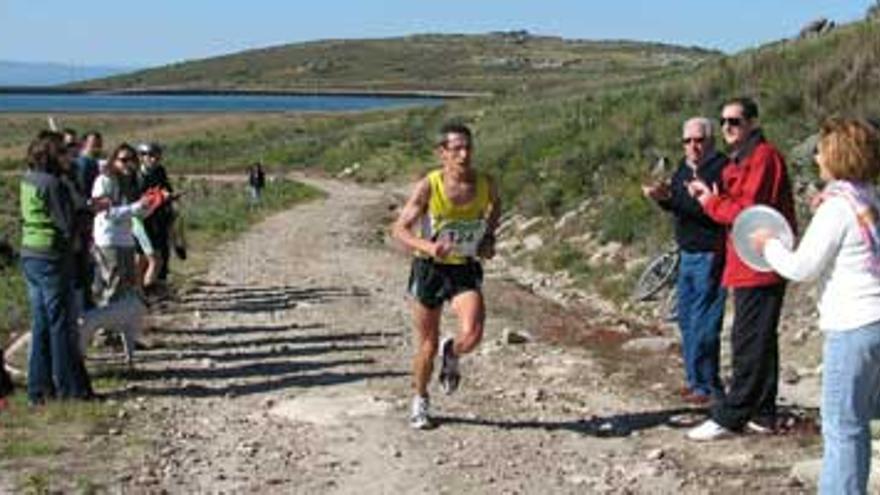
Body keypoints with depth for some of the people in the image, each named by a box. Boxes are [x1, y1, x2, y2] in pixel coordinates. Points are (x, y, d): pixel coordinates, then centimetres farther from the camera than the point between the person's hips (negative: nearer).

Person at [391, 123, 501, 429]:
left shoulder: (485, 184, -7)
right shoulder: (428, 187, -15)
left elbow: (495, 205, 16)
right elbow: (399, 230, -14)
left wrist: (489, 238, -2)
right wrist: (428, 246, -32)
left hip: (465, 269, 1)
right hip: (430, 268, -1)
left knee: (472, 335, -21)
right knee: (427, 345, 9)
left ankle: (451, 354, 16)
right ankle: (420, 401, 34)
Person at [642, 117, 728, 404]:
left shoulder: (721, 168, -14)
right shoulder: (685, 167, 12)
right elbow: (676, 205, 11)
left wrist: (670, 198, -28)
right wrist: (661, 197, -10)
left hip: (710, 255, -9)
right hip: (687, 254, 9)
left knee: (703, 325, -6)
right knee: (686, 319, 14)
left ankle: (708, 386, 3)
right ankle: (695, 380, 25)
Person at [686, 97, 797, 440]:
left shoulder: (764, 157, -13)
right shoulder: (740, 160, 19)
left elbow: (748, 211, -19)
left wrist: (711, 202, -4)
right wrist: (709, 195, 1)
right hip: (747, 267, 11)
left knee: (749, 345, -7)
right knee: (760, 343, 14)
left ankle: (727, 418, -5)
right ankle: (762, 415, 20)